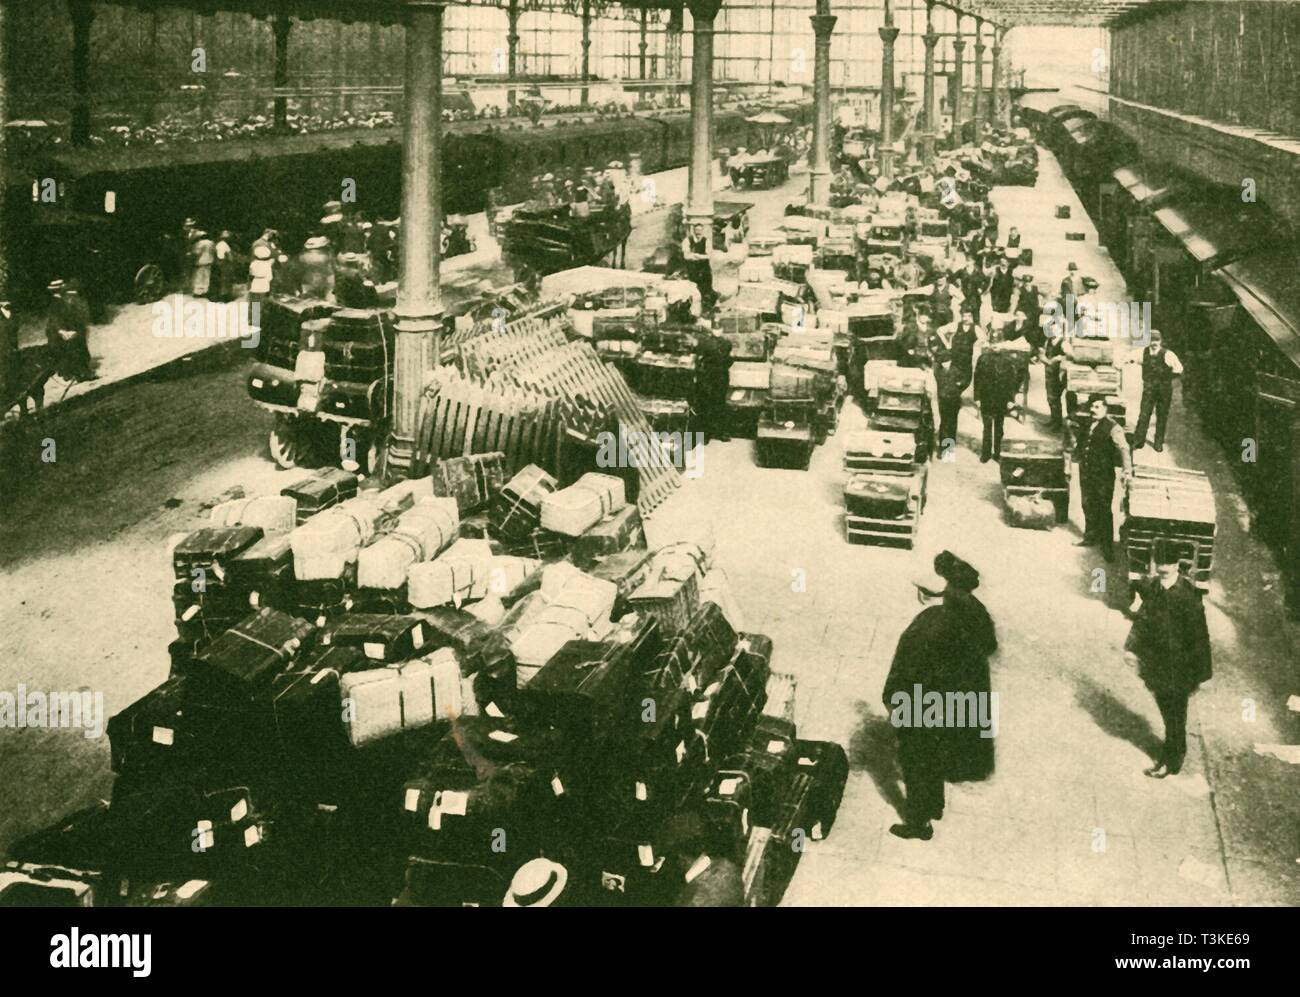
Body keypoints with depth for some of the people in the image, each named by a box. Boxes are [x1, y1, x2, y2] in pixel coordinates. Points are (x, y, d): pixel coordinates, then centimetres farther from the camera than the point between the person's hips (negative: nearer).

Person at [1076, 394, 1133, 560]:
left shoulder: (1112, 427, -13)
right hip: (1086, 473, 6)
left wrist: (1127, 471, -31)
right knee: (1088, 506, 16)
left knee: (1104, 510, -2)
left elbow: (1123, 449, -22)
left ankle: (1107, 545, 8)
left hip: (1104, 474, -6)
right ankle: (1091, 537, 33)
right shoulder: (1087, 424, 7)